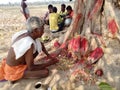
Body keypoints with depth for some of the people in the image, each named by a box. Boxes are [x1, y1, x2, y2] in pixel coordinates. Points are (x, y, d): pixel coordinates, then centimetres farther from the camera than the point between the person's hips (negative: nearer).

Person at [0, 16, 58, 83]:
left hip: (16, 62, 8)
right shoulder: (29, 44, -34)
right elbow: (31, 68, -24)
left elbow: (41, 45, 11)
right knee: (45, 72, -16)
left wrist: (48, 55, 4)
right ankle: (15, 76, -2)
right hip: (14, 70, -8)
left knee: (40, 45, 6)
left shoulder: (25, 33, -9)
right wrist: (48, 63, -14)